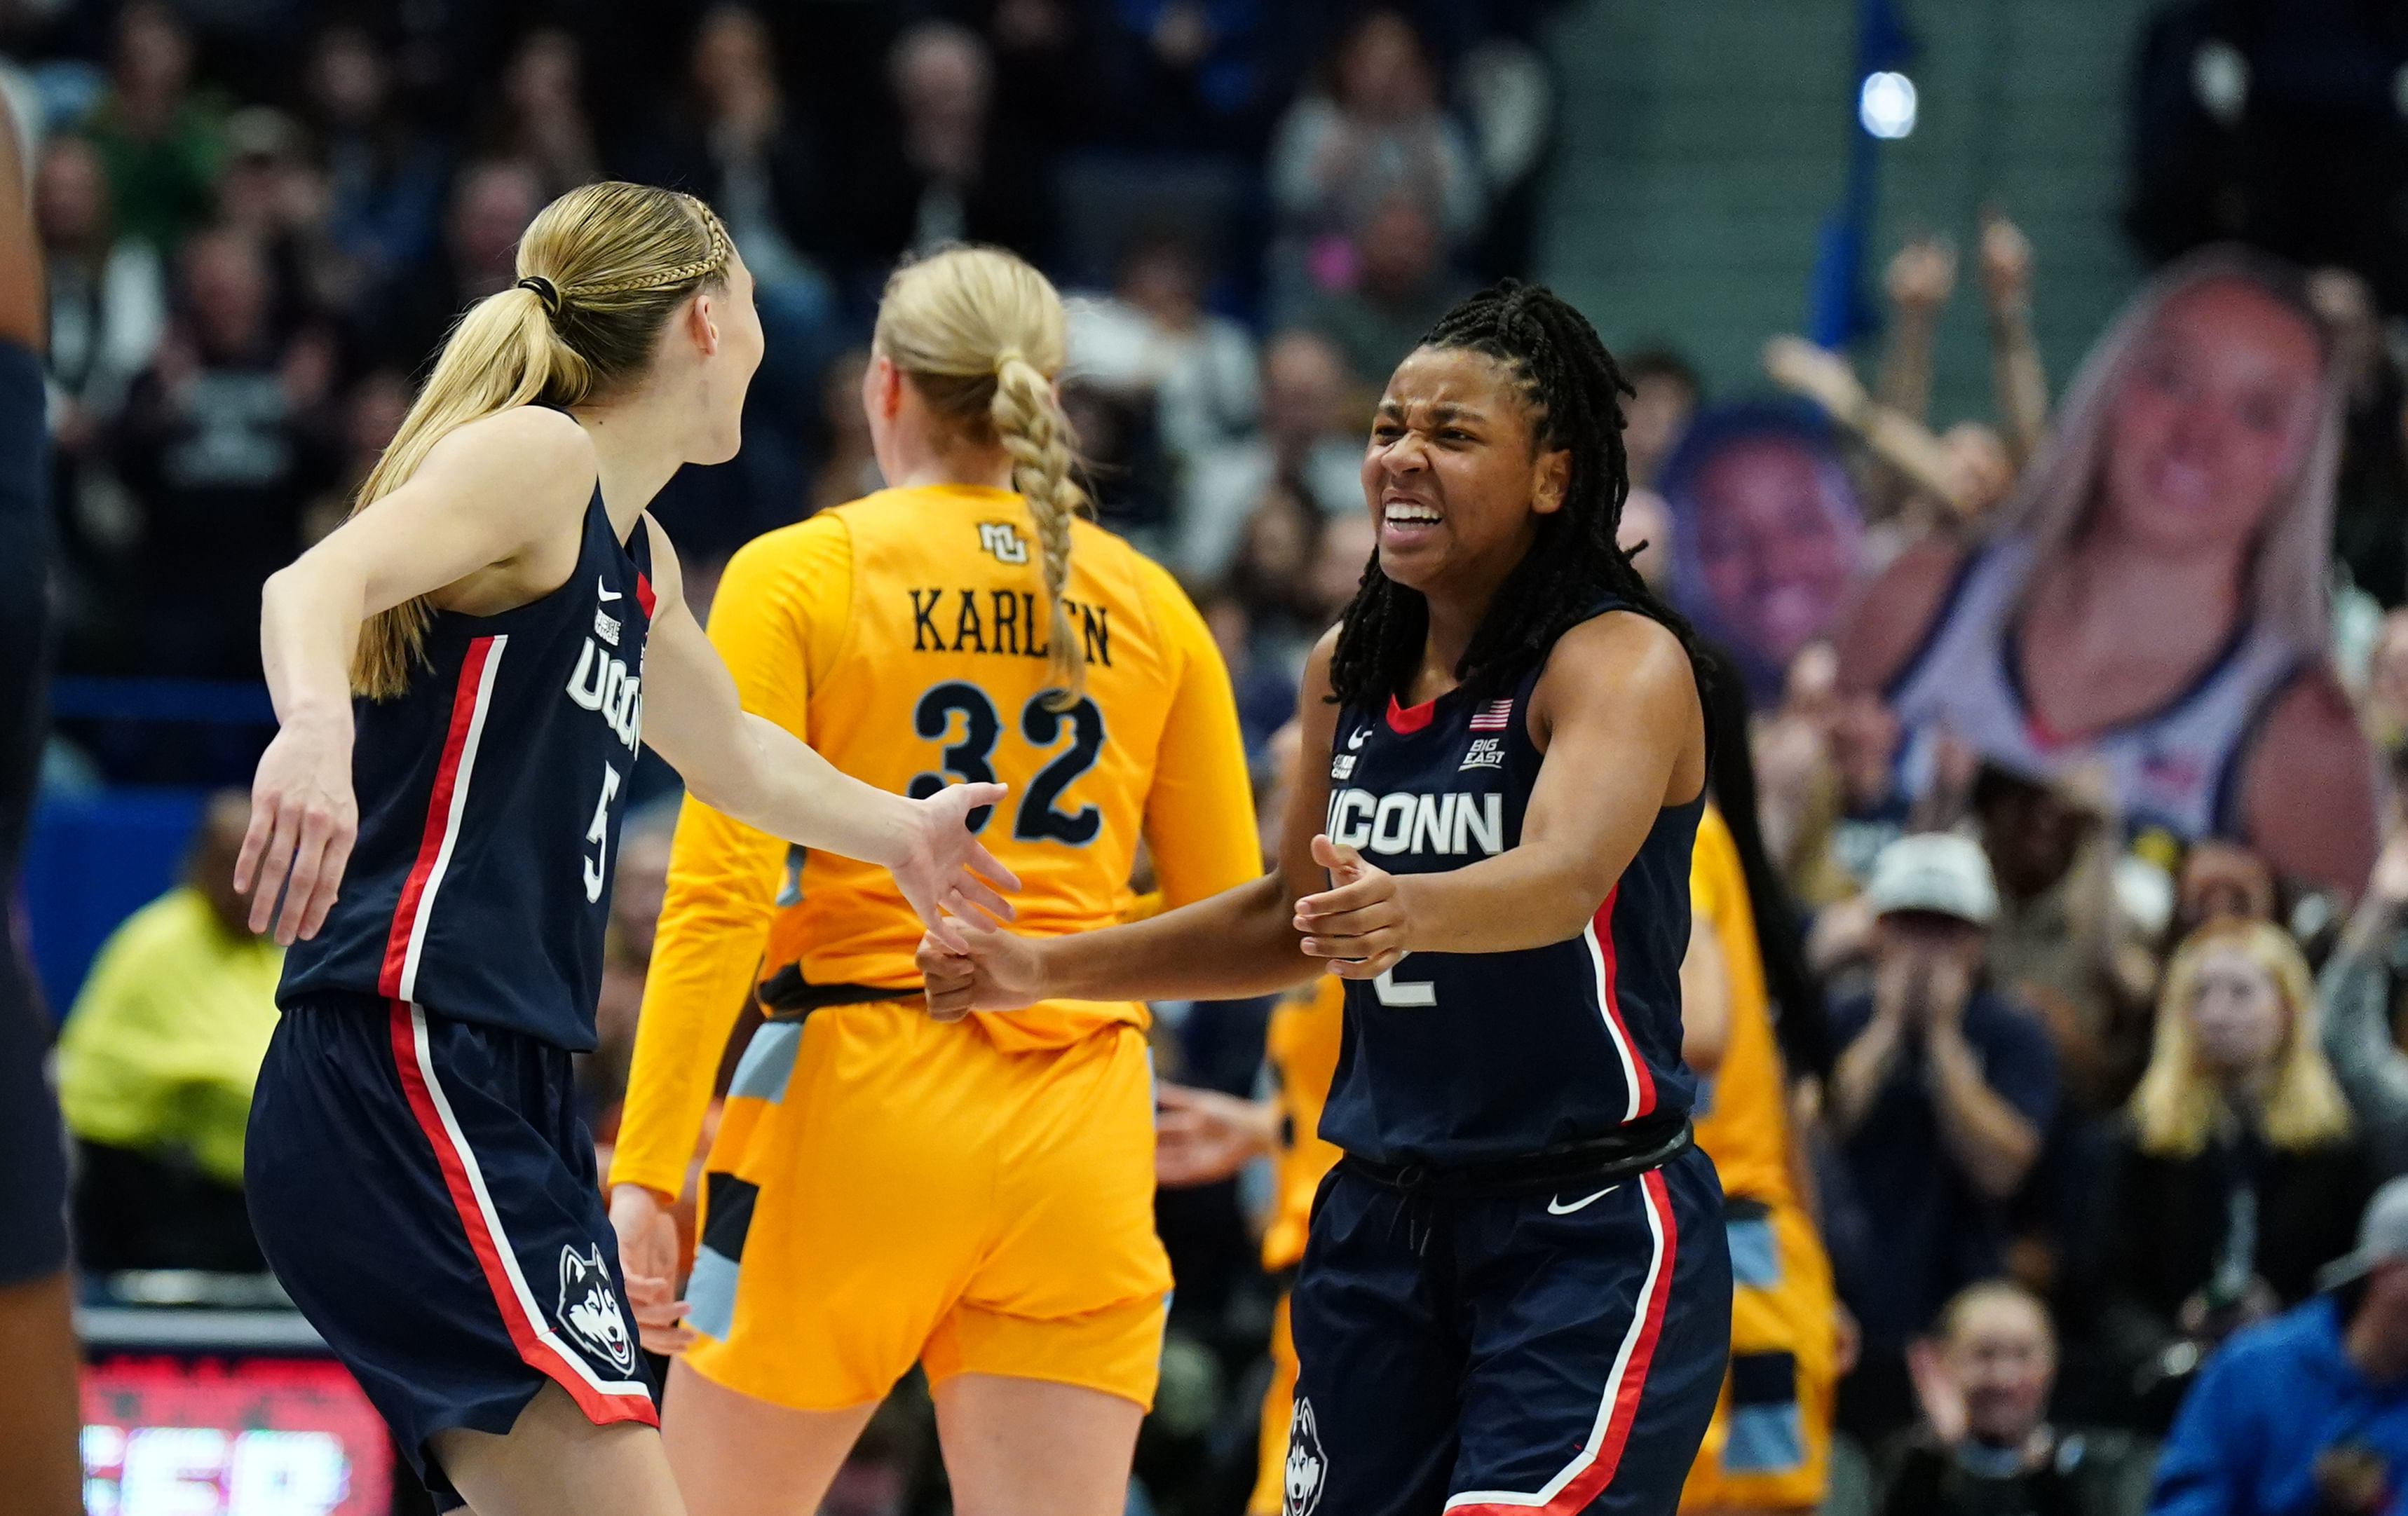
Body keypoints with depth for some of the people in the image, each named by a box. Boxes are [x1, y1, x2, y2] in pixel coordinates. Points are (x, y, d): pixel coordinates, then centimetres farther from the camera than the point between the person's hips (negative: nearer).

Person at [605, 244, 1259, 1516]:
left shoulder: (798, 577, -1)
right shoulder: (1149, 608, 9)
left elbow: (719, 894, -10)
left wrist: (644, 1169, -11)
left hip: (859, 1107, -3)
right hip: (1079, 1145, 3)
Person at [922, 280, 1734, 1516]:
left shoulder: (1623, 662, -14)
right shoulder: (1349, 672, 8)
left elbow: (1565, 879, -33)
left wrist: (1410, 912, -53)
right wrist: (1045, 970, 18)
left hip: (1590, 1232, -7)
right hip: (1383, 1216, 7)